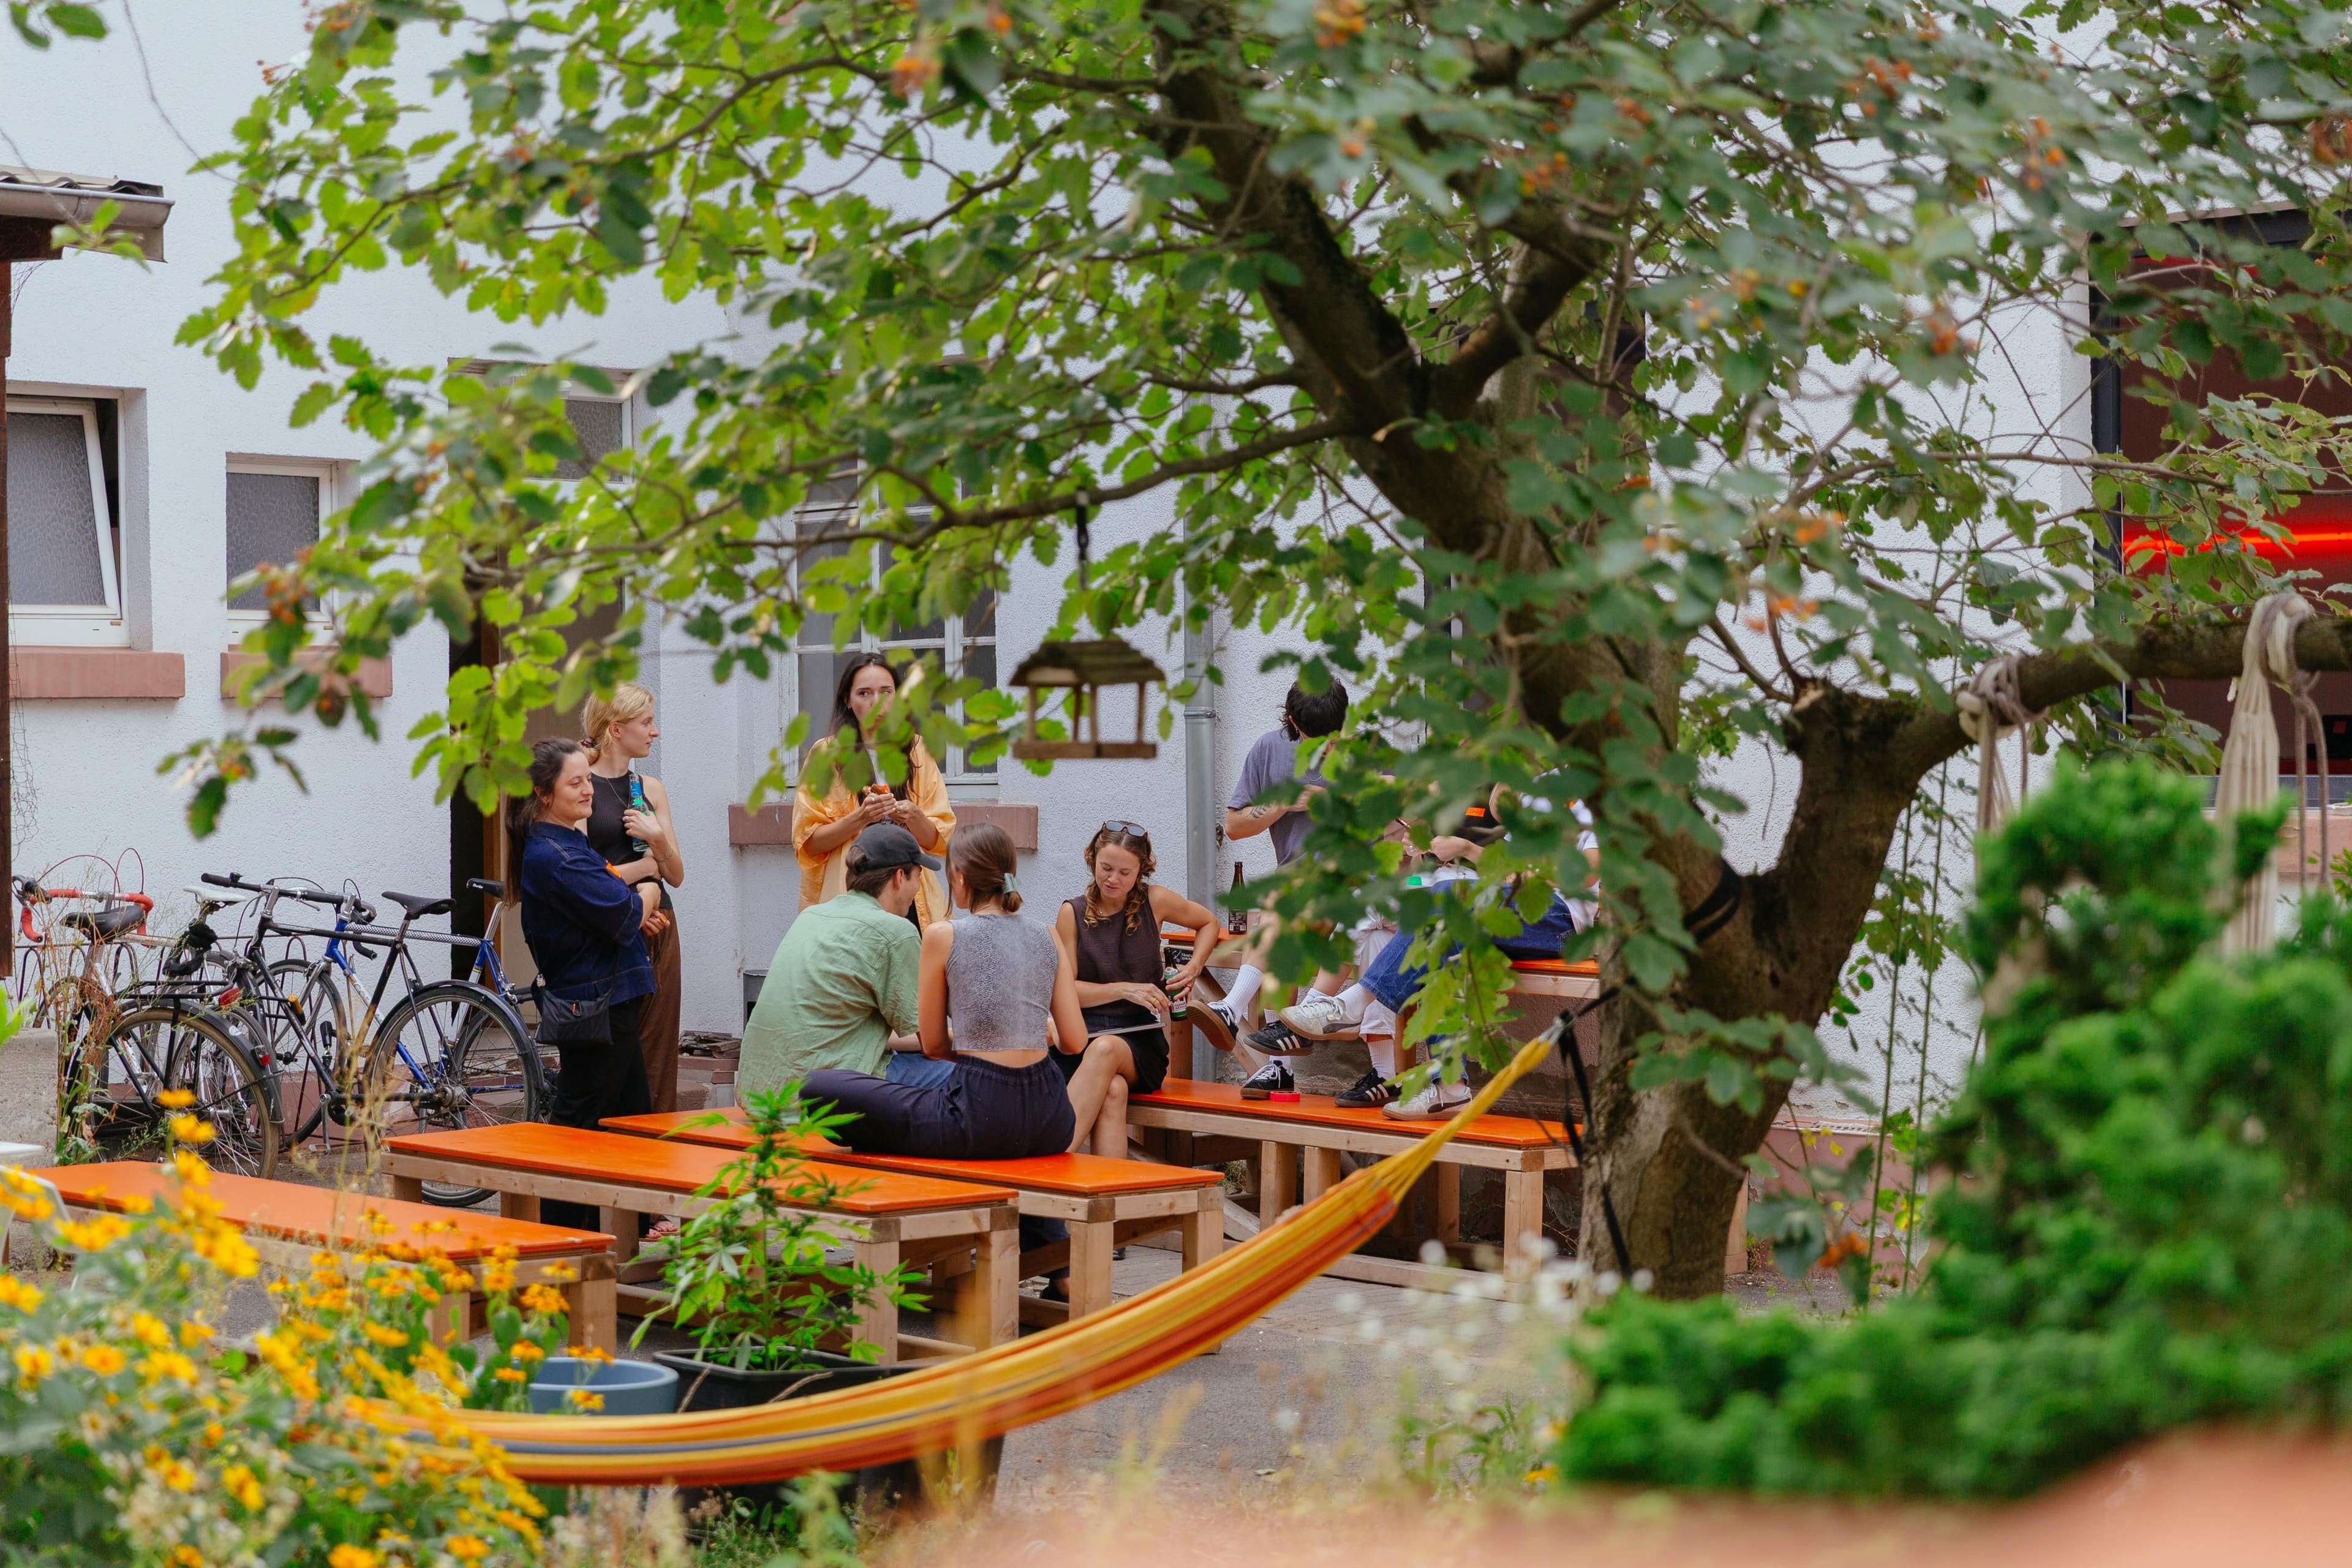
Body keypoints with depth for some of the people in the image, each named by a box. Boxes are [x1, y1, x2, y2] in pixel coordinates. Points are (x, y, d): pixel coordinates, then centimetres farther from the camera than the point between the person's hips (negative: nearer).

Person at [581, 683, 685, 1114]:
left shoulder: (650, 788, 14)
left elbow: (676, 875, 13)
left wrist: (658, 840, -6)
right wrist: (644, 868, -2)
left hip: (657, 928, 6)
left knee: (658, 1055, 4)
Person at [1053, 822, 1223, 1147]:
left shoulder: (1154, 901, 4)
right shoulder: (1072, 913, 3)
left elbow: (1209, 923, 22)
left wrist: (1193, 969, 4)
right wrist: (1123, 990, -12)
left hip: (1141, 1041, 0)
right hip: (1081, 1038, 0)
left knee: (1105, 1048, -38)